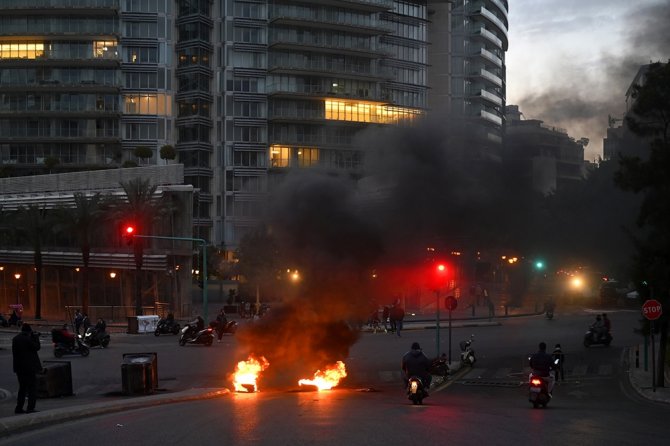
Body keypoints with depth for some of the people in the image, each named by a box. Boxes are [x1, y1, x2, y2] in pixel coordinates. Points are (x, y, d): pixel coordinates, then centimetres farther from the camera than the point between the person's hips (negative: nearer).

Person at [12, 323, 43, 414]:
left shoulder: (15, 339, 7)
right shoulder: (28, 339, -17)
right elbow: (37, 347, -10)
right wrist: (36, 337, 2)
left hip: (19, 367, 8)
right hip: (29, 367, -8)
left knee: (22, 387, 18)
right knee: (32, 387, -1)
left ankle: (19, 408, 18)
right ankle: (30, 408, -6)